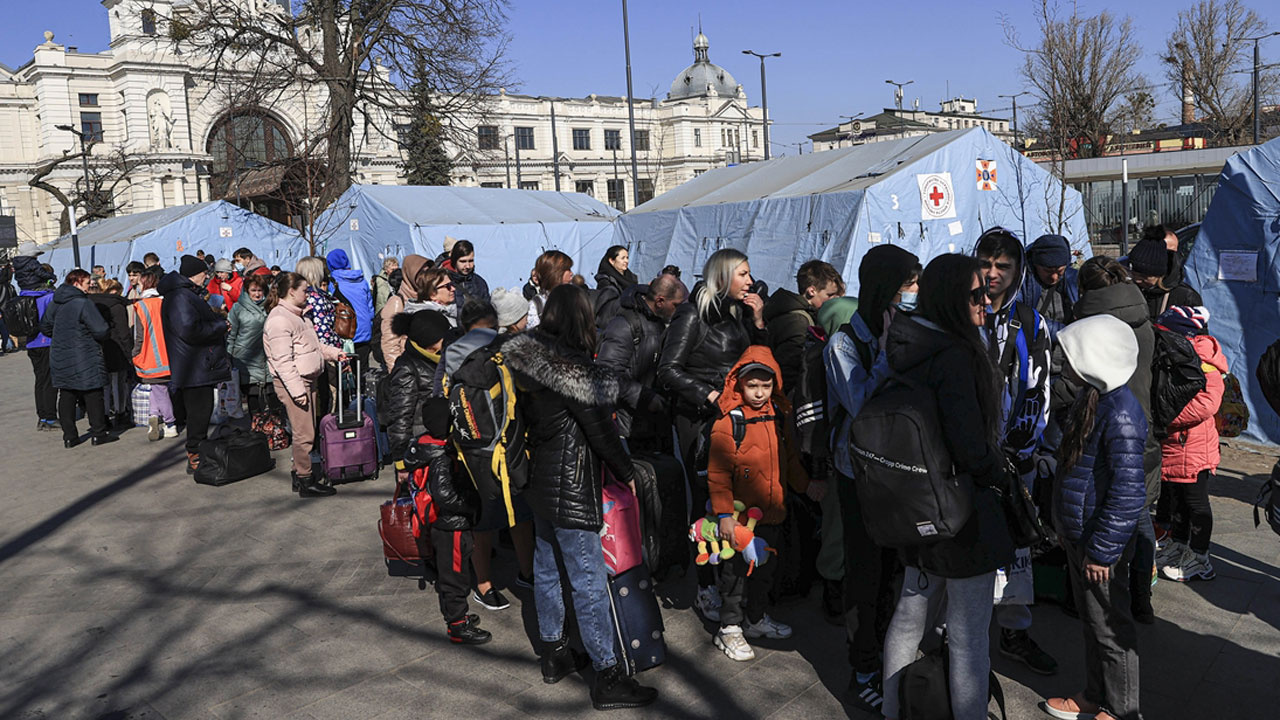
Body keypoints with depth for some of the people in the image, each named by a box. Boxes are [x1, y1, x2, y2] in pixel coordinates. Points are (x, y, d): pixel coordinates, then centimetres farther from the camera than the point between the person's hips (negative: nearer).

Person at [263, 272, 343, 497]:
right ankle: (305, 482, 5)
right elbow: (283, 361, -22)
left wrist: (334, 352, 13)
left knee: (307, 430, 15)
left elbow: (314, 344, 28)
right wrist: (297, 389, -23)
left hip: (307, 381, 10)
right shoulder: (279, 320, -17)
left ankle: (301, 473, 26)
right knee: (304, 434, -4)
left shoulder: (296, 315, 16)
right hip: (292, 383, -10)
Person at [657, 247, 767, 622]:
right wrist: (709, 395, -18)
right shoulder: (693, 315, -10)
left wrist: (758, 322, 1)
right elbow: (668, 370, -14)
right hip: (699, 420, -6)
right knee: (706, 501, -3)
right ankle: (706, 589, 8)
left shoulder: (738, 313, 11)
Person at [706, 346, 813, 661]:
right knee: (736, 572, 5)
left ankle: (757, 618, 39)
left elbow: (790, 458, 18)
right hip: (740, 517, -6)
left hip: (772, 514, 6)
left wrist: (805, 485, 13)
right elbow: (718, 474, -16)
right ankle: (729, 629, 20)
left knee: (766, 569, 20)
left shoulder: (778, 417, 3)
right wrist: (724, 513, -18)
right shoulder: (727, 423, -16)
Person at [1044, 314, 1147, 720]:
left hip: (1101, 542, -9)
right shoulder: (1094, 397, 5)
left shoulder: (1120, 413, -25)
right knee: (1092, 621, 22)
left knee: (1110, 629, 8)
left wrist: (1102, 549, -20)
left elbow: (1128, 492, -25)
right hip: (1080, 534, 9)